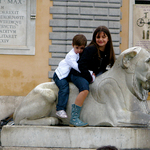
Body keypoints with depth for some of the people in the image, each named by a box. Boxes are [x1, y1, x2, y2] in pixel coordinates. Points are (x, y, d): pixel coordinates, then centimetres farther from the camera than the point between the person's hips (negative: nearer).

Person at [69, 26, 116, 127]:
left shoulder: (108, 52, 3)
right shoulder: (91, 49, -18)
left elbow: (102, 68, 10)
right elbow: (81, 65, -22)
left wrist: (96, 73, -10)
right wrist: (90, 78, -17)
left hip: (93, 75, 8)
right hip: (77, 74, -8)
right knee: (85, 89, -33)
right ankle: (74, 119, -32)